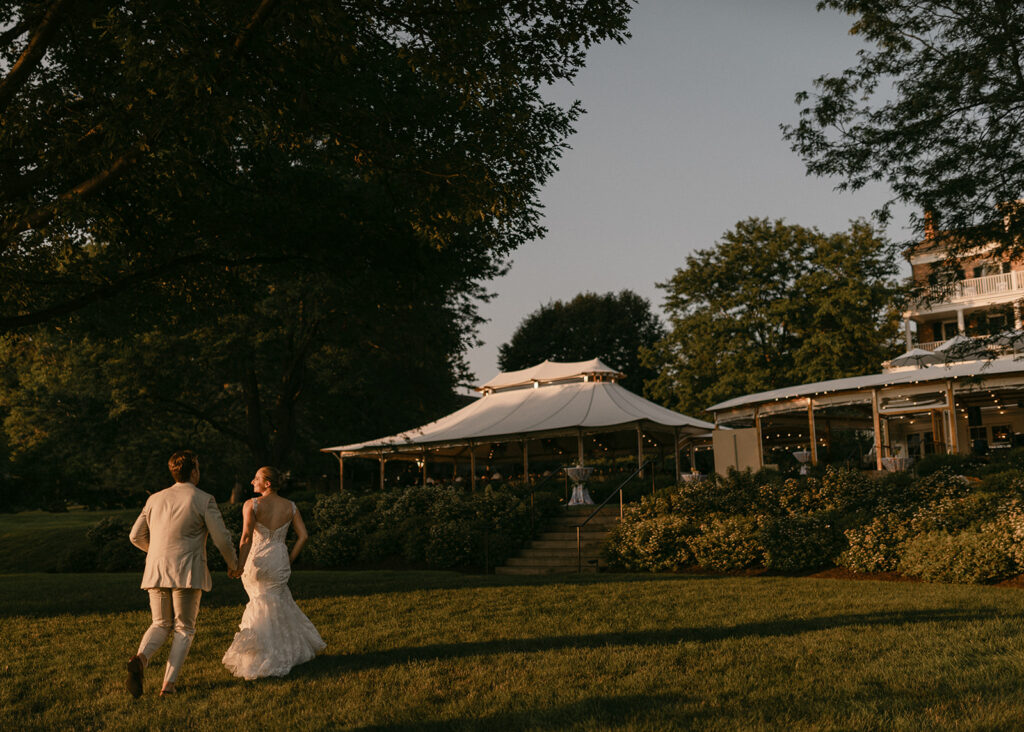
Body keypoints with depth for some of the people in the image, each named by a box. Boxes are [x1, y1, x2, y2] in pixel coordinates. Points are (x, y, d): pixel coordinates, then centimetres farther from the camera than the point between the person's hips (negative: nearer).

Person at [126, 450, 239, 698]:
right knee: (184, 629, 9)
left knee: (161, 625, 18)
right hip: (187, 574, -4)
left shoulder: (156, 499, 10)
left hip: (156, 572, 4)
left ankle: (140, 659, -11)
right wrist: (233, 564, 13)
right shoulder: (204, 500, -4)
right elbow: (222, 539, -5)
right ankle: (168, 684, -3)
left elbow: (136, 536, 16)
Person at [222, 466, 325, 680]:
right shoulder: (290, 506, 3)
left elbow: (246, 538, -15)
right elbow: (303, 536, 1)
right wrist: (289, 561, 9)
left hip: (256, 560, -2)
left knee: (263, 606, 13)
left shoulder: (251, 505, -8)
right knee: (276, 605, 15)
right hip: (279, 560, 2)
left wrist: (240, 566, -7)